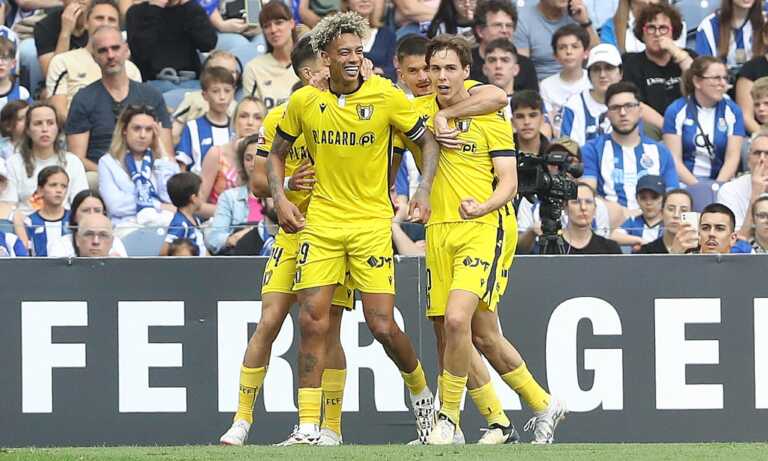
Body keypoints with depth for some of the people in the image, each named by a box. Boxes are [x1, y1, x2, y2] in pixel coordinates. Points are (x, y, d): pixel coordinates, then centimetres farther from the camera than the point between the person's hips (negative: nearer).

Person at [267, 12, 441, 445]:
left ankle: (421, 391, 24)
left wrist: (424, 191, -7)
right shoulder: (304, 101, 0)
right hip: (320, 221, 2)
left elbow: (428, 140, 6)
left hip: (372, 222, -2)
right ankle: (309, 428, -4)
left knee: (383, 326, -6)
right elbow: (277, 153, 14)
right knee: (313, 322, -8)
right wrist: (280, 198, -1)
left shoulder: (387, 97, -6)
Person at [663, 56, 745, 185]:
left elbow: (732, 158, 1)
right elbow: (675, 160, -4)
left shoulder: (733, 111, 8)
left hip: (720, 182, 2)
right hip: (685, 183, -2)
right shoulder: (676, 111, 2)